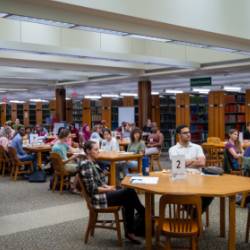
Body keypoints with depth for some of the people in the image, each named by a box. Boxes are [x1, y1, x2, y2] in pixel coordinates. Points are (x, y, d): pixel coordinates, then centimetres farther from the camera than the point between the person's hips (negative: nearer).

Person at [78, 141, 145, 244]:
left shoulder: (93, 163, 13)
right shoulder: (87, 166, -17)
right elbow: (92, 189, -21)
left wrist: (107, 187, 0)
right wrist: (108, 189, -14)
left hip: (102, 193, 9)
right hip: (98, 198, -9)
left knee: (128, 200, -9)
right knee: (130, 192, -13)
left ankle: (129, 231, -4)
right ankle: (146, 217, 6)